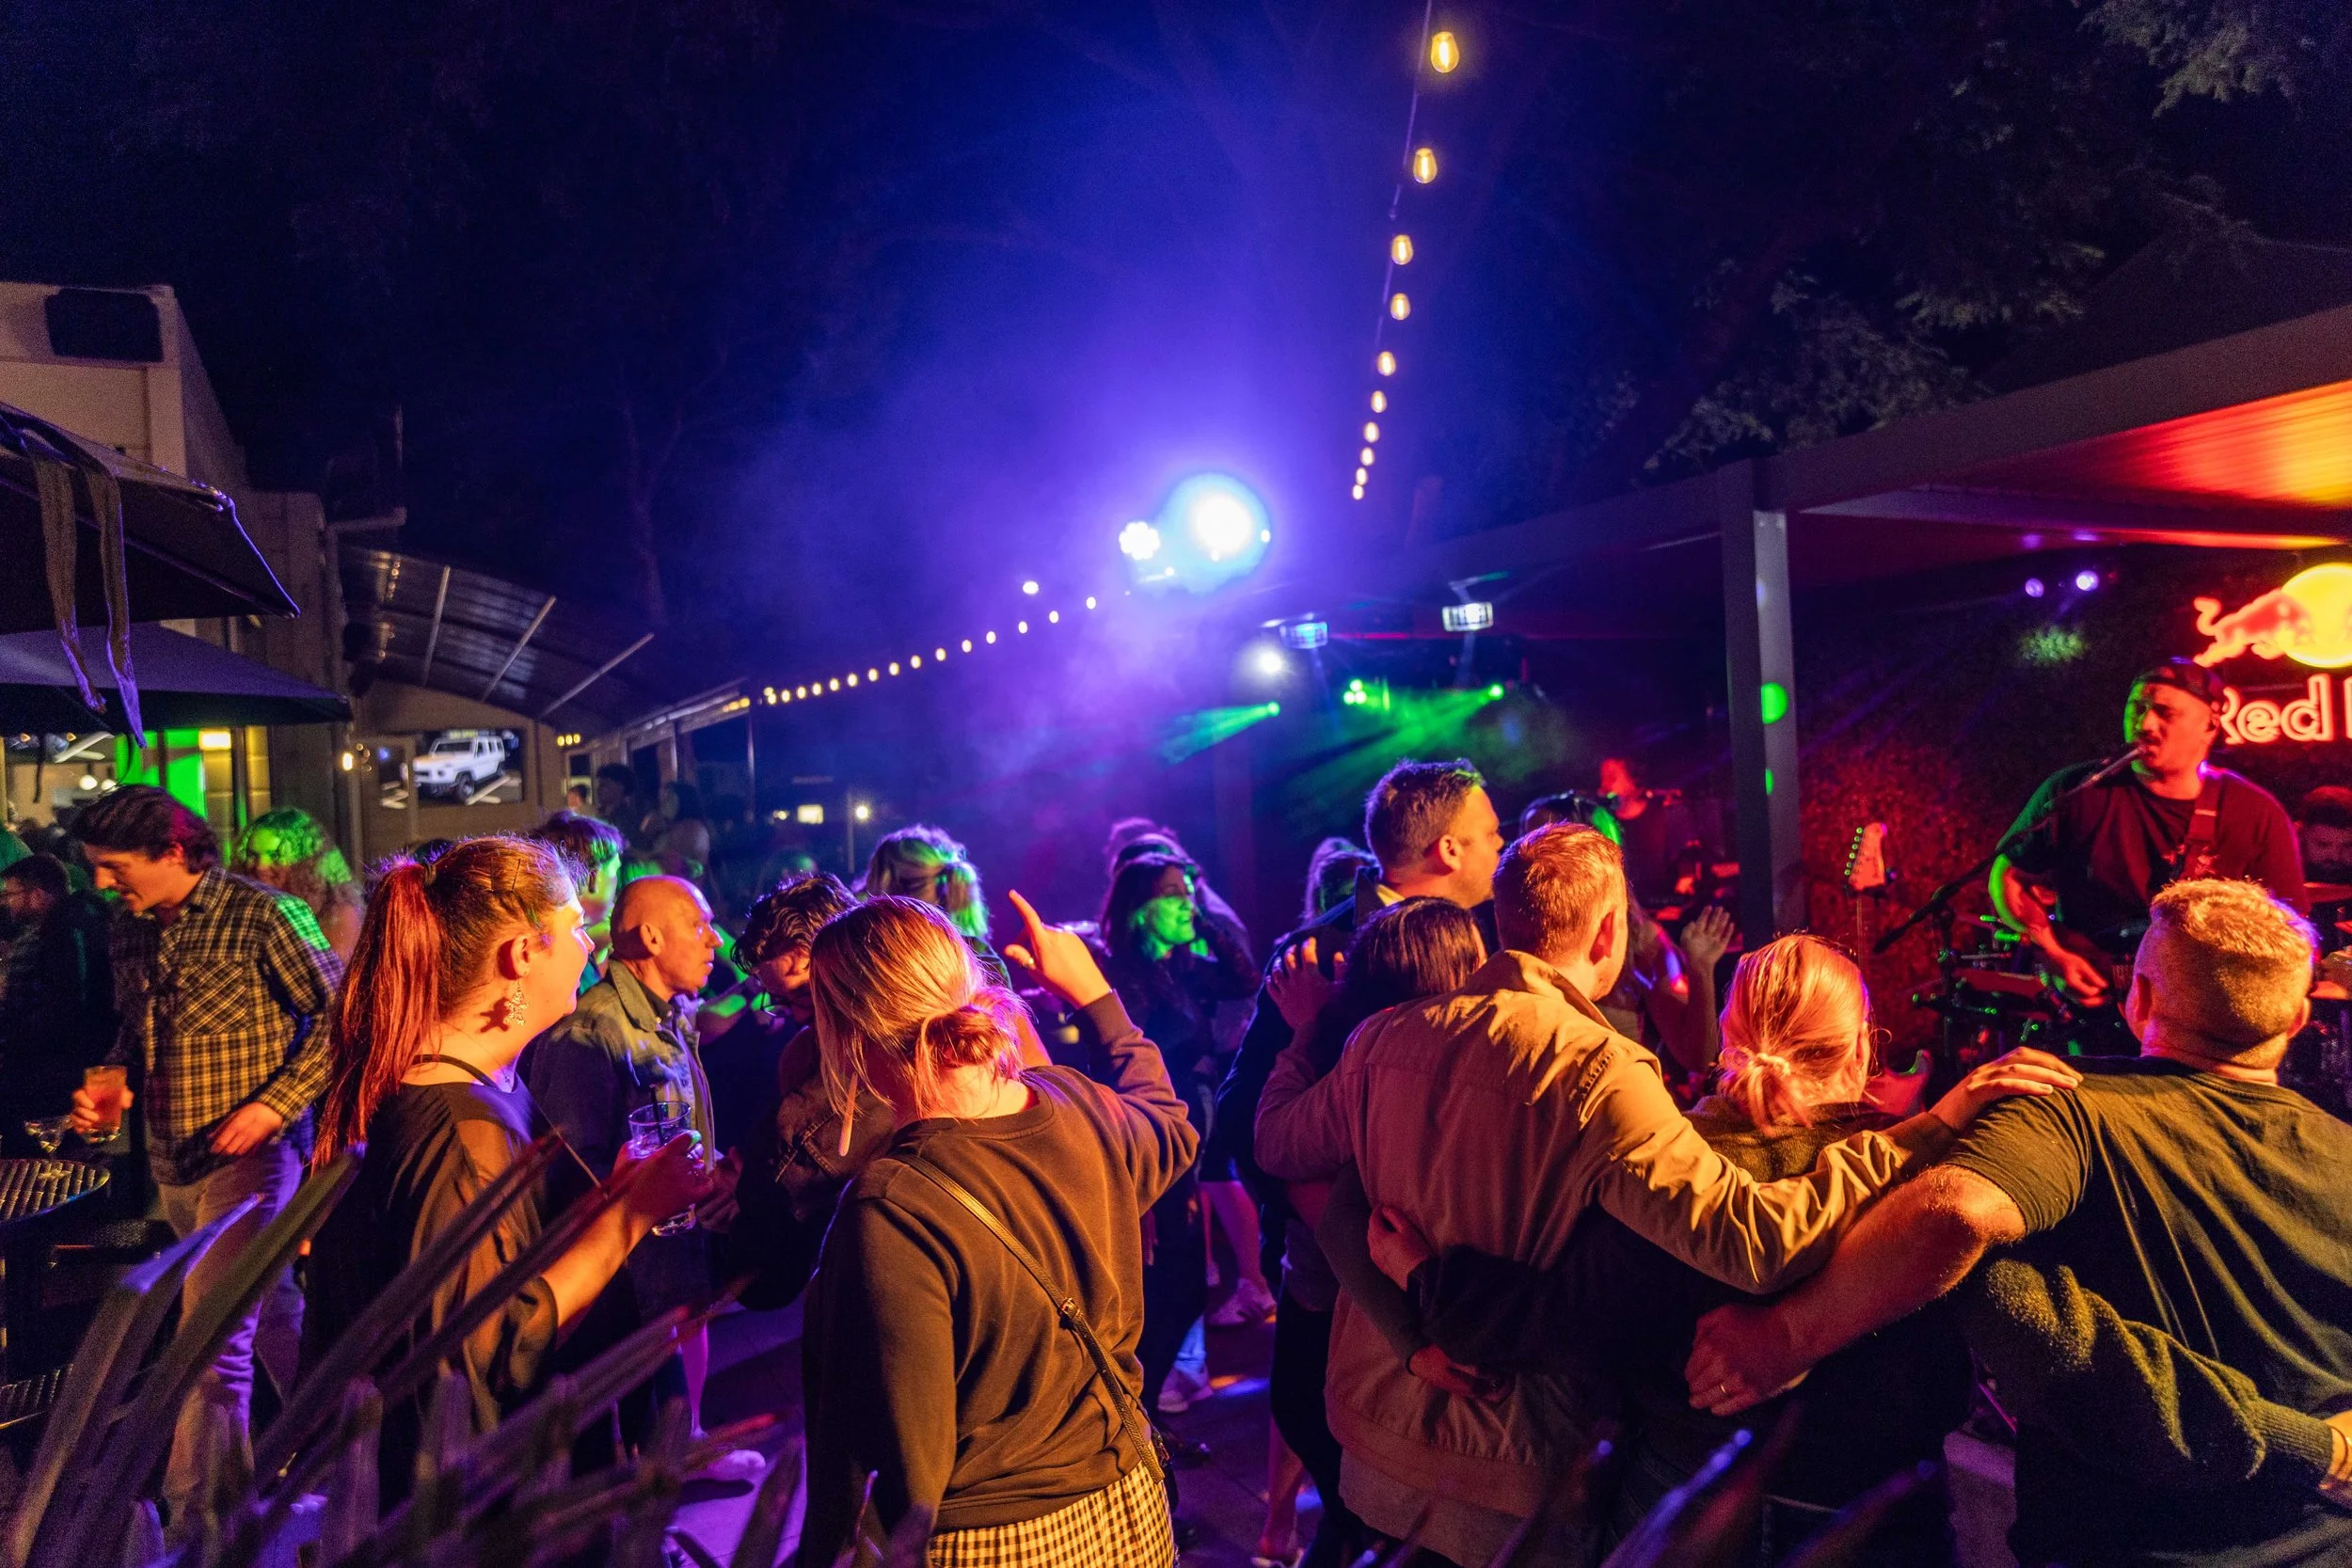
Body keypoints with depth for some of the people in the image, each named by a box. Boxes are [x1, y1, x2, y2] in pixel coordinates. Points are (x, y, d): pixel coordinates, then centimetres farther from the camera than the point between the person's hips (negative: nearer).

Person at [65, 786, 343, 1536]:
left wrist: (277, 1103, -19)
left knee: (212, 1343, -8)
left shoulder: (262, 917, -16)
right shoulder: (131, 931, 7)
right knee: (268, 1308, 22)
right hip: (172, 1162, 8)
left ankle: (194, 1524, 5)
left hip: (247, 1157, -7)